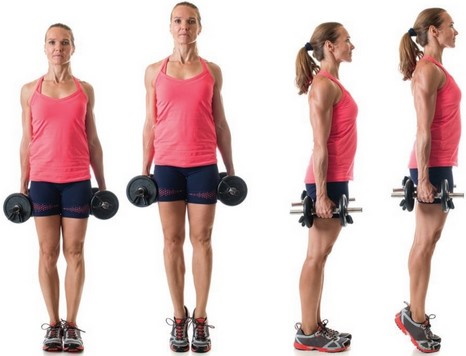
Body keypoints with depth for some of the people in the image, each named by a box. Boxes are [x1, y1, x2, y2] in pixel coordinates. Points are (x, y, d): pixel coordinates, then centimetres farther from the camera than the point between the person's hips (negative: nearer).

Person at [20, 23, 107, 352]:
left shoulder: (85, 90, 6)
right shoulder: (30, 90, 5)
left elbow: (92, 140, 8)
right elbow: (27, 141, 6)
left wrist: (102, 183, 6)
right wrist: (23, 183, 3)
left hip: (77, 180, 0)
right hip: (43, 180, 0)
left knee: (75, 252, 1)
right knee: (48, 253, 3)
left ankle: (71, 325, 7)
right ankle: (53, 324, 9)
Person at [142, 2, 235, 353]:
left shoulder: (212, 71, 6)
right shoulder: (155, 71, 5)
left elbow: (220, 123, 8)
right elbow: (150, 124, 7)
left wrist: (230, 168, 7)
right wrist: (144, 169, 4)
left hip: (204, 165, 0)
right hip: (167, 165, 0)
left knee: (202, 240, 2)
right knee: (173, 241, 4)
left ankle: (201, 318, 9)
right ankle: (179, 318, 12)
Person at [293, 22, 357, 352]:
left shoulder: (333, 83, 14)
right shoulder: (324, 86, -15)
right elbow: (320, 146, -18)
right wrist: (321, 194, -20)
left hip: (336, 179, 9)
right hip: (327, 180, -9)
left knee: (321, 256, 12)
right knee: (317, 257, -3)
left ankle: (315, 325, 19)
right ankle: (307, 334, 4)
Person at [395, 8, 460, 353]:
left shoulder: (436, 68, 16)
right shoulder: (429, 70, -14)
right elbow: (423, 130, -18)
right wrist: (423, 178, -20)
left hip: (440, 164, 9)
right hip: (431, 165, -9)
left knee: (429, 241, 11)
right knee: (425, 242, -3)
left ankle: (415, 313, 17)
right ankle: (416, 316, 5)